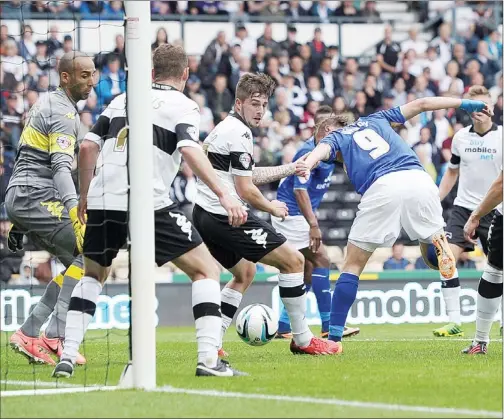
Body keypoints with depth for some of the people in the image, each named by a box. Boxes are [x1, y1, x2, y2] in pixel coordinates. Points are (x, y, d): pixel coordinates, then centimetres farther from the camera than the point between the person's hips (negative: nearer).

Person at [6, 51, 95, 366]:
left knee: (78, 263, 10)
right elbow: (61, 167, -25)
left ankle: (30, 334, 4)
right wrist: (75, 211, -37)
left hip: (19, 196, 10)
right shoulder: (64, 113, -11)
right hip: (35, 197, -10)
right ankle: (55, 336, -18)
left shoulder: (49, 104, 21)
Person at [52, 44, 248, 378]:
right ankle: (209, 359, -8)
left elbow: (88, 147, 16)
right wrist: (224, 195, -23)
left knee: (93, 275, 27)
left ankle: (67, 357, 15)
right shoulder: (184, 106, 3)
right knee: (206, 270, 5)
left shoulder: (123, 99, 19)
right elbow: (190, 150, -16)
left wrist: (84, 197, 29)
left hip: (102, 202, 5)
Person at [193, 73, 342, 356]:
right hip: (225, 215, -10)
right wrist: (272, 207, 3)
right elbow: (246, 190, -14)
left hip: (205, 216, 10)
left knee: (245, 272, 28)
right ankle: (302, 340, 0)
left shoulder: (224, 128, 19)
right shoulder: (239, 133, -13)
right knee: (293, 260, -4)